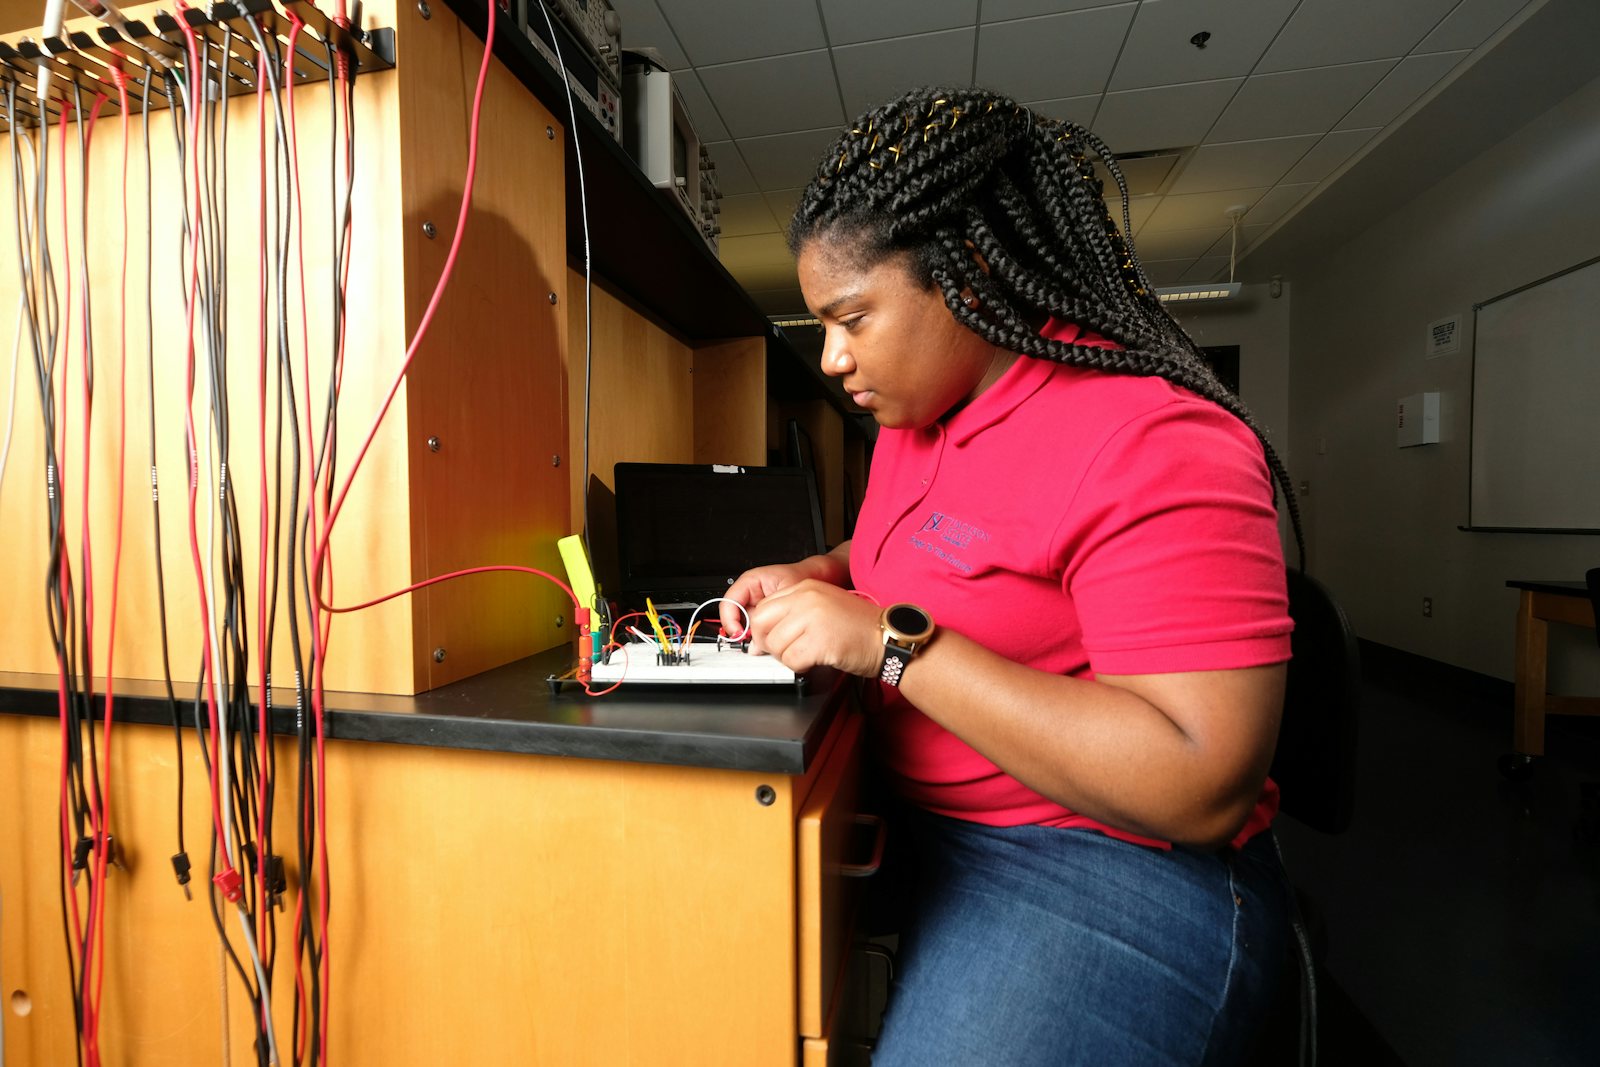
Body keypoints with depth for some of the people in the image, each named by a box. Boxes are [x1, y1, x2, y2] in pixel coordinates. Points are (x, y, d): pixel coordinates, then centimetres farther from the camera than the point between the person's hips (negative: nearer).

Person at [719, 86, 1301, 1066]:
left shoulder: (1151, 444, -21)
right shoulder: (917, 414, 5)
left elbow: (1204, 787, -25)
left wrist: (893, 641, -27)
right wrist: (818, 579, 1)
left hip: (1106, 877, -6)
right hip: (932, 838, 7)